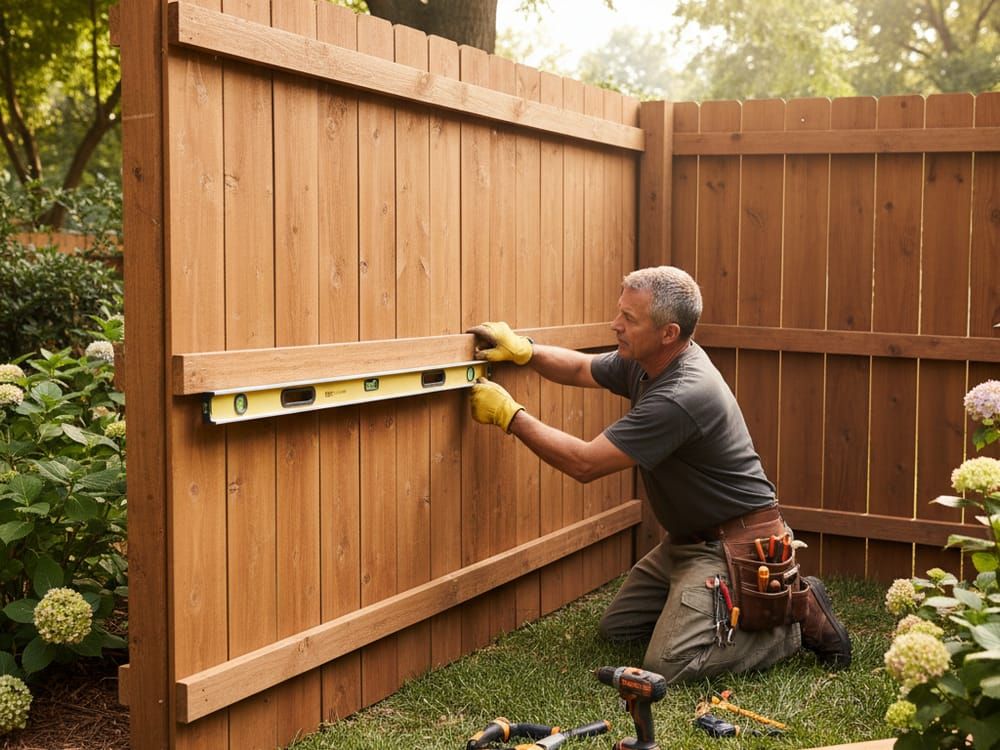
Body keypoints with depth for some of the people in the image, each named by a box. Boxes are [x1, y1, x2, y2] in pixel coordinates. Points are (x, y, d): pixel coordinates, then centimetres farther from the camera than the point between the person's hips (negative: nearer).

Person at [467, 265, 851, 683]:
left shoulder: (682, 397, -31)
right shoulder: (646, 361, -2)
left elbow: (584, 463, -27)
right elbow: (581, 369, 15)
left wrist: (509, 414, -19)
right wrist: (523, 350, -4)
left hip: (732, 544, -10)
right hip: (686, 539, 10)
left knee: (669, 664, -19)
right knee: (616, 629, 15)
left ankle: (797, 618, -1)